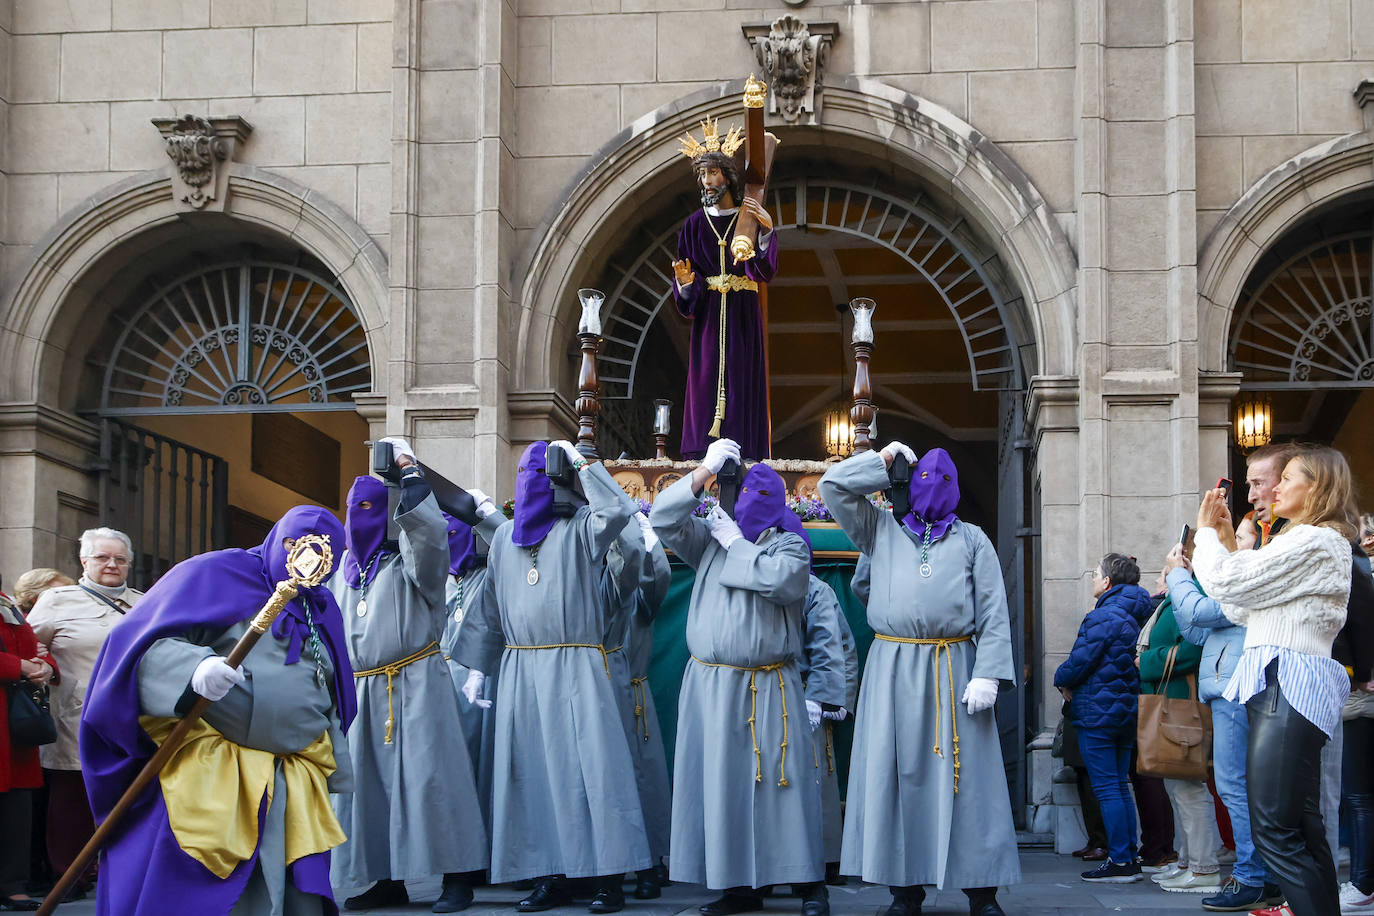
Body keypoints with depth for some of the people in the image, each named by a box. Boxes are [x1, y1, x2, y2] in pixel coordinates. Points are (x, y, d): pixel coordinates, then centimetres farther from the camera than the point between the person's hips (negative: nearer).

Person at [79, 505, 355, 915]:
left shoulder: (323, 610, 19)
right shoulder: (213, 574, 0)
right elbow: (150, 648, -11)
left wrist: (337, 773, 24)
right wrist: (194, 668, -31)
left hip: (293, 788, 6)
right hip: (207, 777, -6)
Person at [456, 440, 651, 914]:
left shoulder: (579, 528, 2)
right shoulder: (505, 537, 17)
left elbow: (618, 509, -21)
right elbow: (488, 608, 19)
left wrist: (580, 463, -11)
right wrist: (476, 667, 15)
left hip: (576, 669, -5)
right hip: (520, 673, 5)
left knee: (588, 764, -8)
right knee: (531, 770, 3)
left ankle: (609, 877, -5)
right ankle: (549, 876, 8)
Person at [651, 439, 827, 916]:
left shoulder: (790, 546, 4)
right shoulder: (710, 539, 14)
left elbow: (777, 578, -17)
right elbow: (664, 518, 2)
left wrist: (735, 542, -5)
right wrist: (704, 471, -5)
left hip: (769, 689, -4)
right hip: (710, 684, 4)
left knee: (779, 781, -6)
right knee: (720, 782, 4)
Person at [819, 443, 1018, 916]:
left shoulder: (972, 539, 12)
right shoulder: (881, 530, 17)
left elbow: (993, 611, 4)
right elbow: (833, 486, 9)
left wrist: (987, 674, -7)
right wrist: (884, 459, 14)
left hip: (955, 670, -1)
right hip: (894, 668, 1)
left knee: (965, 775, -3)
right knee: (898, 775, 1)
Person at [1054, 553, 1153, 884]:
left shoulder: (1102, 617, -16)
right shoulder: (1135, 616, 11)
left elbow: (1080, 661, -18)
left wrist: (1063, 681, 3)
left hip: (1099, 710, -9)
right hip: (1127, 708, 9)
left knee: (1107, 788, -6)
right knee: (1120, 786, 14)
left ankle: (1120, 862, -6)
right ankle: (1129, 857, 15)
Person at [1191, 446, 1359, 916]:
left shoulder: (1312, 542, -10)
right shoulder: (1316, 543, 24)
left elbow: (1224, 583, -12)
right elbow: (1241, 609, 23)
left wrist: (1207, 530, 4)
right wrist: (1225, 540, 20)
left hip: (1289, 686, -11)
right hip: (1280, 686, 11)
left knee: (1274, 828, -14)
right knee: (1303, 828, 9)